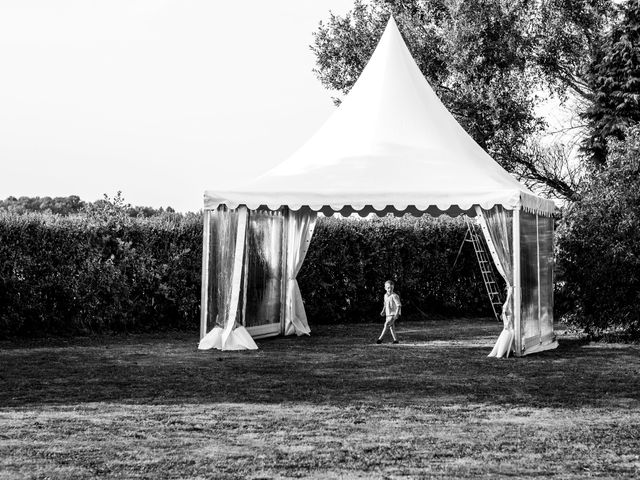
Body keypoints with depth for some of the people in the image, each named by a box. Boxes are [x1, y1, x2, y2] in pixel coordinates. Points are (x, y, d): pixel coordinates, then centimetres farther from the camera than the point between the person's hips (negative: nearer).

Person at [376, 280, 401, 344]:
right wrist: (383, 311, 13)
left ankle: (381, 338, -20)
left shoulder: (394, 296, -13)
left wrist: (396, 314, -22)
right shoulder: (385, 295, 11)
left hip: (393, 314, -8)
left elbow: (399, 305, -15)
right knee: (390, 327, 4)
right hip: (388, 314, 8)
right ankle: (395, 340, 9)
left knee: (386, 324, -18)